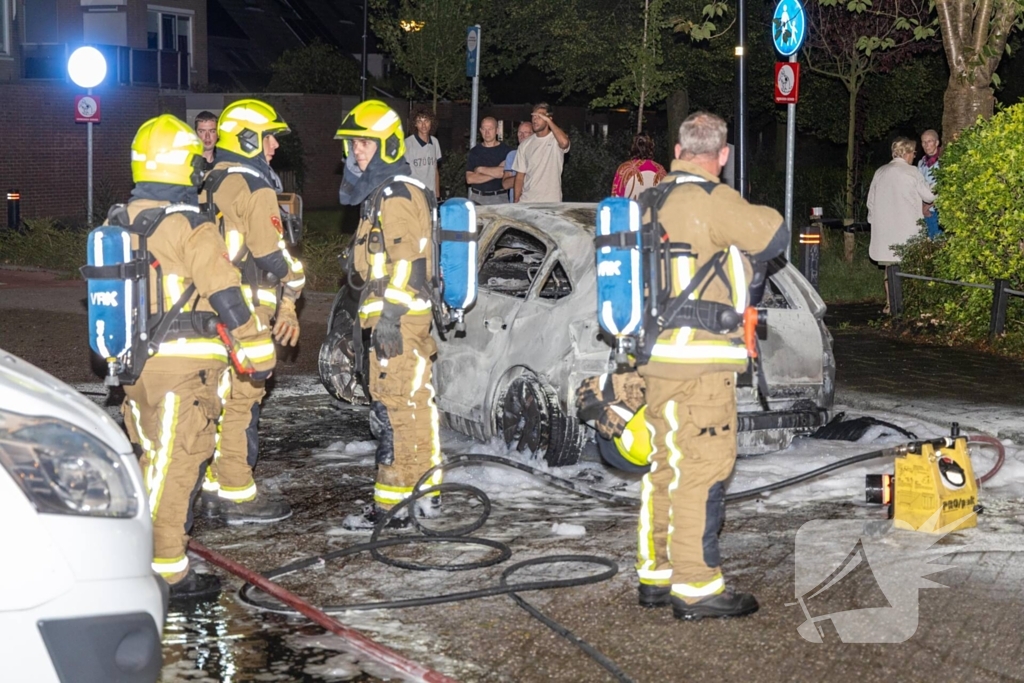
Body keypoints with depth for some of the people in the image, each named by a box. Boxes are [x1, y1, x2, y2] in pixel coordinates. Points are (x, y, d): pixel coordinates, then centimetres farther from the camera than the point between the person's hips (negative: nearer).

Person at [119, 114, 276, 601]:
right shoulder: (189, 226, -15)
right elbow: (226, 295, -16)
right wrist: (259, 351, -9)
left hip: (135, 360, 8)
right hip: (183, 365, -8)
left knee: (155, 459, 20)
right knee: (177, 464, -1)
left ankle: (141, 554, 29)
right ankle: (167, 571, 3)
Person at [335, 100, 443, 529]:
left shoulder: (395, 195, -13)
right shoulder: (382, 192, 21)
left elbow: (407, 261, -22)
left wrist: (389, 316, -25)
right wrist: (380, 314, 28)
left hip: (396, 317, -11)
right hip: (406, 316, 11)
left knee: (394, 410, -10)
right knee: (416, 405, 15)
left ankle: (391, 502, -9)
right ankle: (426, 492, 23)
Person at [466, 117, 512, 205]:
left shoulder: (505, 150, 2)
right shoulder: (474, 152, 10)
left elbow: (508, 174, -12)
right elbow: (469, 179, 0)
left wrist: (481, 170, -3)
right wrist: (494, 174, -9)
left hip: (499, 198, -2)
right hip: (477, 198, 2)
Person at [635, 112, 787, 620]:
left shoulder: (653, 200, 12)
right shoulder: (712, 200, -14)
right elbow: (774, 238, -10)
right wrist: (756, 217, 10)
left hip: (657, 355, 9)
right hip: (700, 361, -9)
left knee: (667, 465, 17)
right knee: (703, 470, -4)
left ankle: (655, 574, 24)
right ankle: (696, 587, 0)